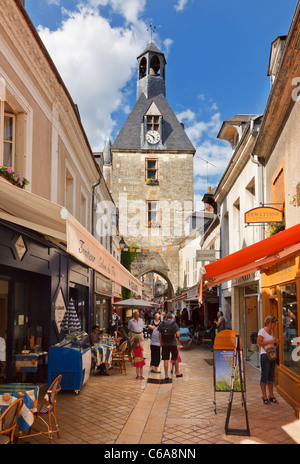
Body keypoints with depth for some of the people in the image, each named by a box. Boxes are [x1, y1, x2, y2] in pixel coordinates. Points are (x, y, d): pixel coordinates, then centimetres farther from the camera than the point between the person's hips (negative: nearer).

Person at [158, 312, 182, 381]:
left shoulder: (161, 324, 0)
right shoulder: (174, 324, -4)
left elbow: (160, 335, 0)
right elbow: (178, 335, -11)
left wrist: (161, 343, 12)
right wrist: (177, 334, 12)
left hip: (164, 344, 1)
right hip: (173, 344, -1)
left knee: (165, 360, 3)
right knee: (175, 359, 17)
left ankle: (166, 376, 4)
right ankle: (177, 373, 27)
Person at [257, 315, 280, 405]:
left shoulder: (271, 331, 15)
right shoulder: (262, 331, -10)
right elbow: (259, 343, -19)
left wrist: (276, 342, 3)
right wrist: (271, 341, -19)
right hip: (265, 355, -8)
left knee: (271, 376, 11)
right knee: (264, 376, -4)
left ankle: (271, 396, 18)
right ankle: (264, 397, 1)